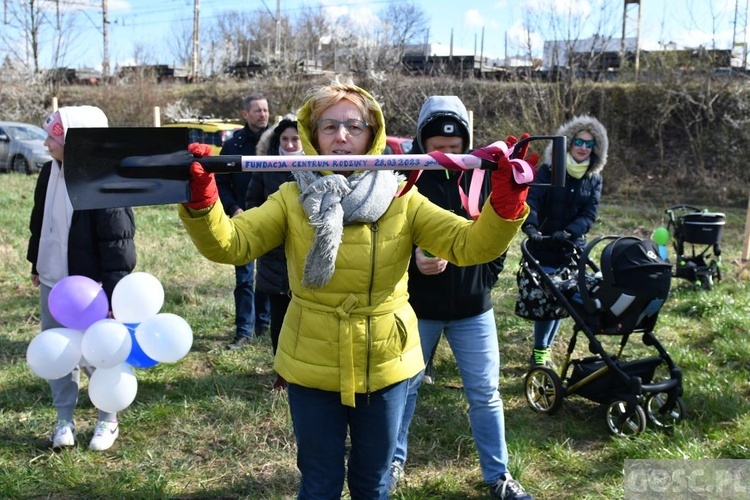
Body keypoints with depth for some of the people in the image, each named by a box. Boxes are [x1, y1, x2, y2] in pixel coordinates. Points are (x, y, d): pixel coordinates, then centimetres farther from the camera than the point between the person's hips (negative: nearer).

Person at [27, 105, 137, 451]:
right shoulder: (50, 172, 3)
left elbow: (117, 242, -20)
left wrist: (114, 295, -21)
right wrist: (36, 264, 24)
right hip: (52, 283, 7)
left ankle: (108, 421, 23)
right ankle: (64, 420, 29)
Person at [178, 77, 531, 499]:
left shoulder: (402, 201, -5)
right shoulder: (292, 199, -4)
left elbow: (469, 244, -14)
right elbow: (230, 243, -15)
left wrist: (506, 199, -30)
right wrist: (200, 197, -32)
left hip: (384, 366, 1)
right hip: (312, 368, 0)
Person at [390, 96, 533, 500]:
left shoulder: (482, 176, -2)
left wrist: (488, 276, 3)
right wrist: (413, 260, -26)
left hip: (473, 306, 2)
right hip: (417, 305, -1)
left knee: (485, 394, 9)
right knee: (403, 388, 14)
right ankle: (394, 461, 34)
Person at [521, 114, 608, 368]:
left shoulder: (594, 178, 4)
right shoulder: (548, 171, -7)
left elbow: (590, 213, -5)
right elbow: (531, 200, -19)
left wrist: (569, 232, -23)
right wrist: (530, 225, -38)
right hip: (544, 248, -4)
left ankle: (544, 350, 26)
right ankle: (539, 353, 9)